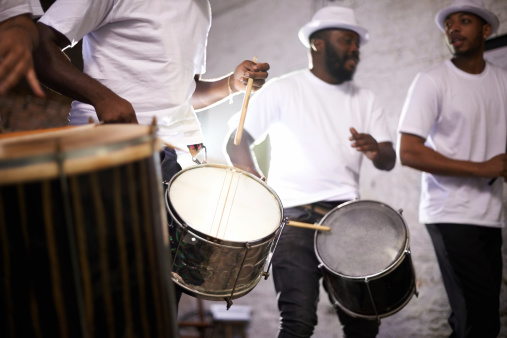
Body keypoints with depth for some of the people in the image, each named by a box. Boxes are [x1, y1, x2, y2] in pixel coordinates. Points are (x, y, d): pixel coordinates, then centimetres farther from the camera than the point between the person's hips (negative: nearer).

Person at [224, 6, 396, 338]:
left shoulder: (365, 99, 16)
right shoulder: (283, 90, 4)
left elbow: (389, 161, 10)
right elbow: (236, 142, 3)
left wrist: (376, 151, -14)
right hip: (295, 215, -4)